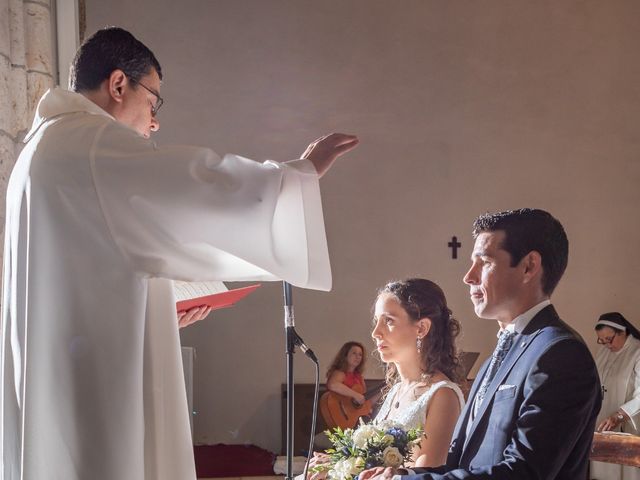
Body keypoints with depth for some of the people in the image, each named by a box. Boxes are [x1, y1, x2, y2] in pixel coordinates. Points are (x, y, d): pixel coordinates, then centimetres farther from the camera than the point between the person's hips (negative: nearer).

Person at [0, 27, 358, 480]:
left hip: (60, 380, 10)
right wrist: (305, 169, -4)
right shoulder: (91, 142, -12)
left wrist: (165, 311, 25)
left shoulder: (49, 147, 21)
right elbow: (202, 181, -16)